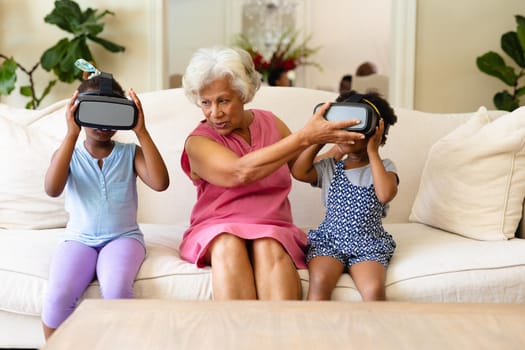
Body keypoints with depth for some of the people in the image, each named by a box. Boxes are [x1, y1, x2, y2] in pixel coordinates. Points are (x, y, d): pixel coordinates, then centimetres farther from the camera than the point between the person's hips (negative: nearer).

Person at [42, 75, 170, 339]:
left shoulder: (131, 153, 4)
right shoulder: (69, 153, 5)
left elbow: (160, 183, -15)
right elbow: (52, 189, -17)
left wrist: (141, 132, -18)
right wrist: (72, 134, -20)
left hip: (123, 237, -1)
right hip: (79, 239, 1)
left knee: (116, 290, -32)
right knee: (58, 295, -27)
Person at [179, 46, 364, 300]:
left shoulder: (269, 122, 11)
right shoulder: (198, 142, -5)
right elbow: (240, 172, -25)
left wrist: (343, 147, -1)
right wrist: (305, 137, -26)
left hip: (273, 230, 2)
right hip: (215, 232, -2)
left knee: (269, 247, -33)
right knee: (229, 245, -37)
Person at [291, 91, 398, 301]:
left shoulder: (383, 167, 5)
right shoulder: (329, 166, 12)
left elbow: (385, 194, -16)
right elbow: (299, 172, -5)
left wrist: (372, 152, -11)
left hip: (368, 245, -1)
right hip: (329, 239, 1)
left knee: (374, 289, -29)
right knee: (319, 281, -29)